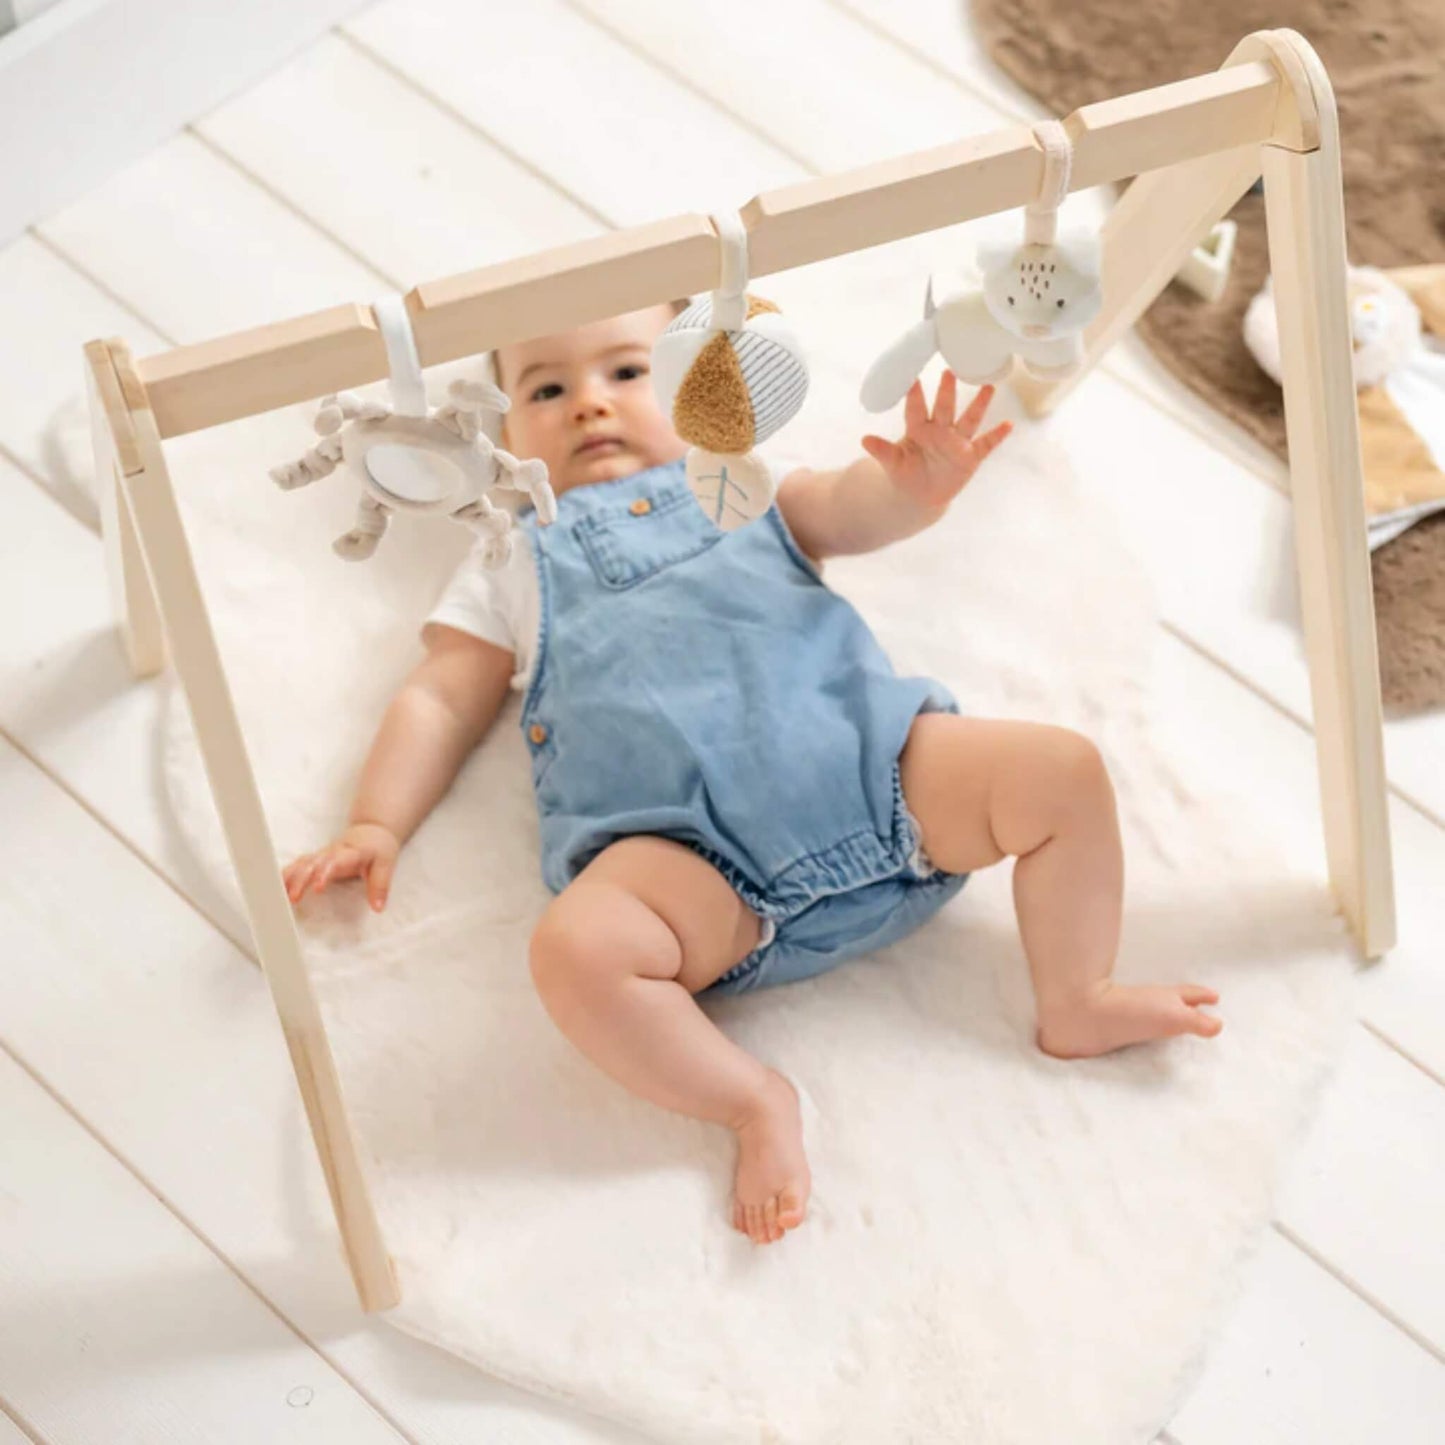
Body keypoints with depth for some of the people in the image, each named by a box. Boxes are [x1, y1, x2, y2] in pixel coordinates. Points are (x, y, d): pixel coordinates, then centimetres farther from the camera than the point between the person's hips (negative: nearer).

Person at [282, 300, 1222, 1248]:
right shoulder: (513, 562, 31)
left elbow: (852, 507, 11)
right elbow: (440, 703, 25)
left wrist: (915, 483, -15)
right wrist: (376, 828, 8)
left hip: (864, 760, 2)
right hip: (688, 844, -2)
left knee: (1065, 768, -15)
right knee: (575, 947, -33)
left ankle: (1077, 1006, -1)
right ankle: (754, 1103, -19)